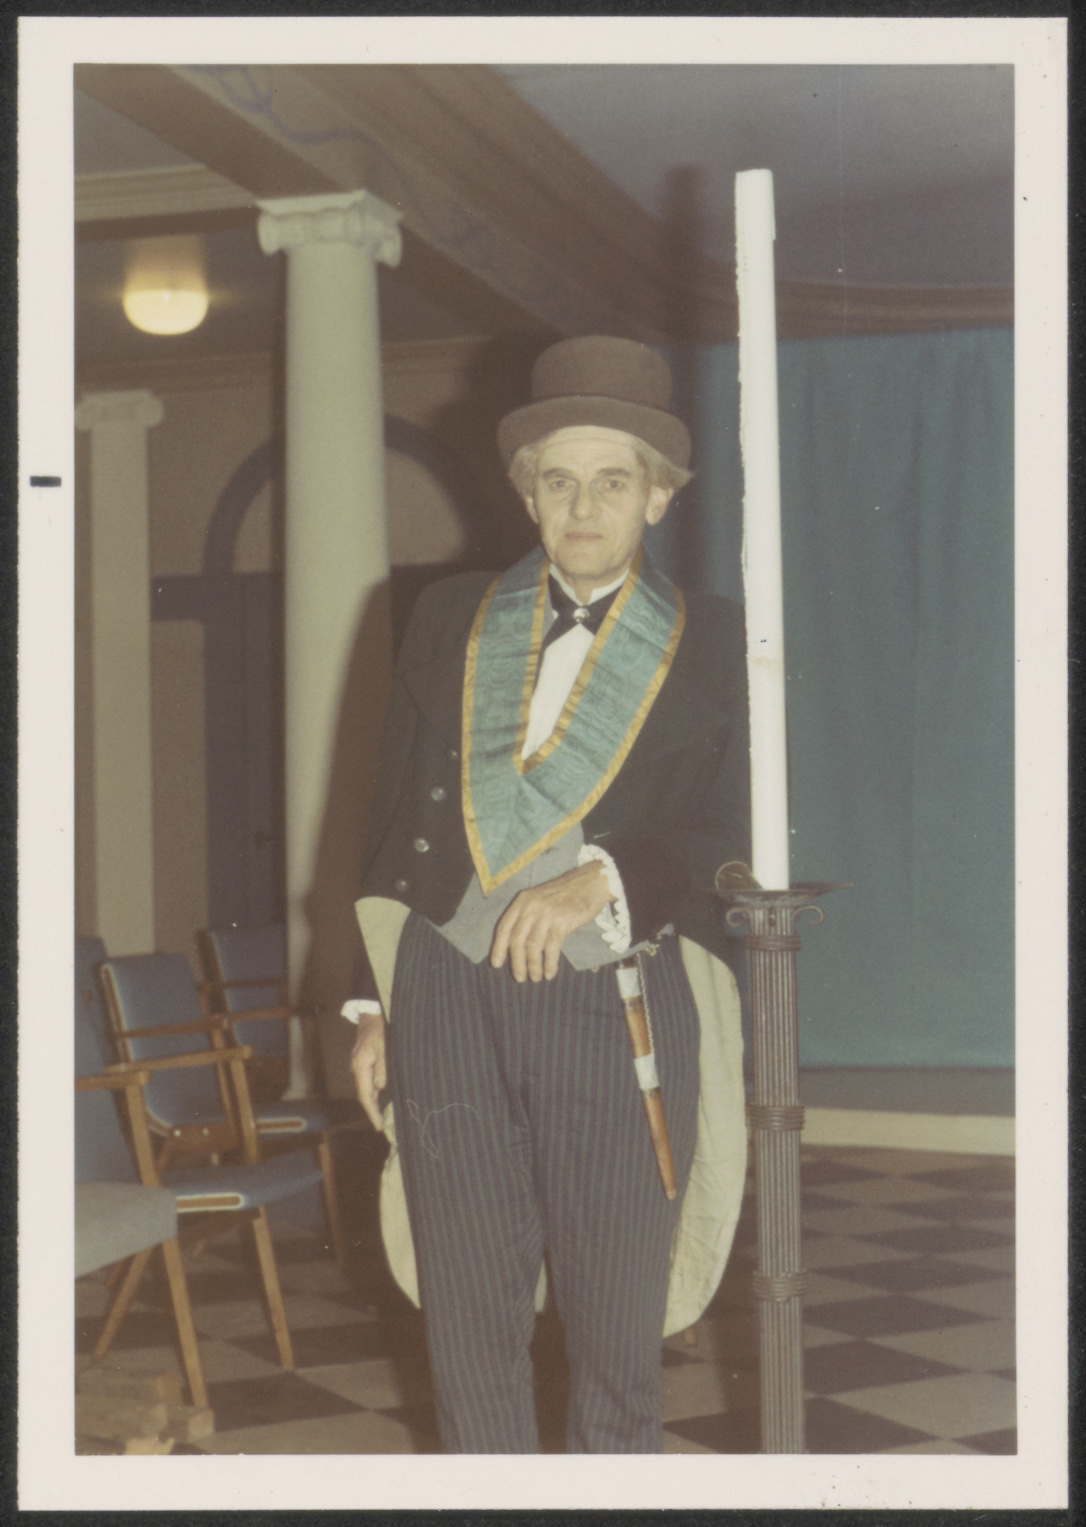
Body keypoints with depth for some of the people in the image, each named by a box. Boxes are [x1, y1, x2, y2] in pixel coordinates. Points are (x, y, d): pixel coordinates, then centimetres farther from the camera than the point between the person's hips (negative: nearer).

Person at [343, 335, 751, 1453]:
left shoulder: (710, 646, 6)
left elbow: (733, 837, 0)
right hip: (450, 998, 2)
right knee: (468, 1313, 5)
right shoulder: (449, 620, 12)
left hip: (616, 1003, -2)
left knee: (616, 1315, 4)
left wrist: (603, 880, -17)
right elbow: (393, 821, 14)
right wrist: (375, 1001, 10)